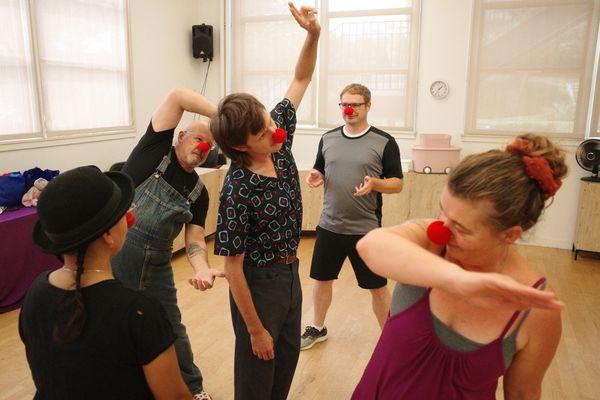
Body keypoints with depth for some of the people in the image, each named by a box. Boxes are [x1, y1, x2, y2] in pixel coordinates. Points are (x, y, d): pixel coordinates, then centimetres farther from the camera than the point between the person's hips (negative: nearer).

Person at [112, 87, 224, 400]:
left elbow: (194, 240, -4)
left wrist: (202, 269, -25)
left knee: (172, 330, 15)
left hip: (157, 264, 4)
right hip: (111, 255, -3)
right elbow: (177, 95, -14)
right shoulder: (156, 150, -4)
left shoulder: (199, 192, 5)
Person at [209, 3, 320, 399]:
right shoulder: (238, 190, -27)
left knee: (288, 358, 24)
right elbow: (233, 267, -21)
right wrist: (255, 330, -14)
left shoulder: (279, 143, -9)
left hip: (290, 273, 7)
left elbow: (301, 79, 3)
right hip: (259, 282, -7)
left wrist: (313, 34, -14)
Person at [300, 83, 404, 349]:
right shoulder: (328, 138, 6)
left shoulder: (384, 142, -6)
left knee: (377, 286, 8)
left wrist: (374, 183, -24)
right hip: (329, 226, 4)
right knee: (321, 278, 16)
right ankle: (317, 328, 38)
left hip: (366, 229, -4)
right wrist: (316, 177, -7)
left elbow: (397, 184, -4)